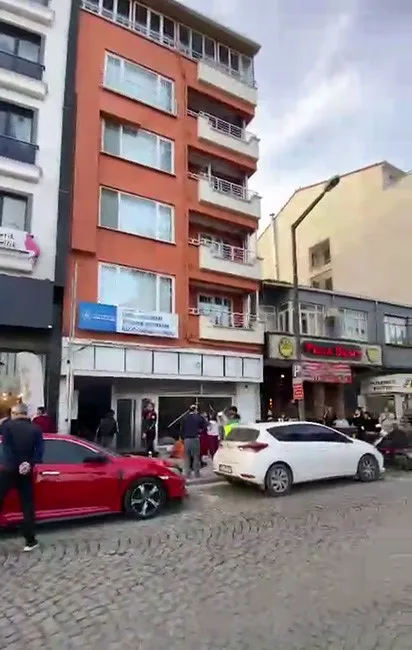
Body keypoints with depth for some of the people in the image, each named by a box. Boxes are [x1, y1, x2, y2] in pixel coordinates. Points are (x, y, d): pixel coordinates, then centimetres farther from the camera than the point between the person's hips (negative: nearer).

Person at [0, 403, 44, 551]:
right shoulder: (36, 429, 3)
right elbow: (40, 450, -5)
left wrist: (16, 465, -12)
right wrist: (29, 464, -11)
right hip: (26, 472, 2)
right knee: (28, 507, 8)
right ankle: (30, 541, 11)